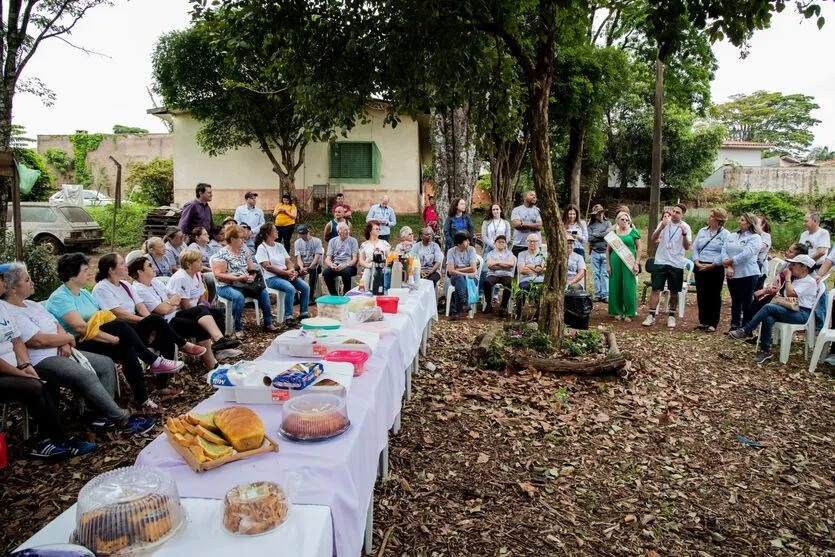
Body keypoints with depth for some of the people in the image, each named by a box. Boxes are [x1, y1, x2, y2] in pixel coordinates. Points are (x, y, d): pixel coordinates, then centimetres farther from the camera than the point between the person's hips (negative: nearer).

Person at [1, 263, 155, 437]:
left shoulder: (31, 304, 15)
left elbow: (57, 326, 14)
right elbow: (40, 340, -23)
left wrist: (65, 343, -7)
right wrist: (68, 338, -6)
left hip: (61, 352, 11)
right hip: (41, 361, -10)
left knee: (106, 363, 2)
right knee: (86, 376, -29)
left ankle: (105, 413, -4)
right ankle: (122, 420, -22)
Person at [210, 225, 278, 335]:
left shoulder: (244, 251, 10)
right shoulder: (221, 254, -9)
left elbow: (252, 269, 14)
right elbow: (219, 275, -16)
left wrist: (252, 276, -9)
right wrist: (238, 278, -23)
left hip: (245, 284, 6)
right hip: (226, 286, -6)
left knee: (263, 292, -18)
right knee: (238, 296, -36)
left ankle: (268, 323, -5)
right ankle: (238, 329, -23)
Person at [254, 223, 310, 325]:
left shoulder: (279, 246, 16)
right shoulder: (261, 248, -5)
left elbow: (288, 261, 14)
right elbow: (267, 267, -14)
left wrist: (292, 271, -9)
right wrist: (286, 273, -16)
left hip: (287, 275, 7)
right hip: (271, 277, -7)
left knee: (305, 287, -14)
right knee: (290, 288, -33)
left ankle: (303, 313, -1)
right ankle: (288, 317, -22)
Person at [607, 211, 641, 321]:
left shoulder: (634, 232, 3)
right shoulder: (613, 232, 8)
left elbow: (638, 248, 3)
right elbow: (608, 250, 10)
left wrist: (636, 263, -5)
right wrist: (608, 265, 4)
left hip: (629, 262, -2)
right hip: (615, 262, 2)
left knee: (629, 287, -1)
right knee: (616, 287, 4)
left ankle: (629, 313, 8)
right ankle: (617, 311, 16)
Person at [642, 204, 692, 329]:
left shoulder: (685, 227, -1)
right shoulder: (664, 223, 2)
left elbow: (687, 247, -7)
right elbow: (653, 239, -8)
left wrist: (684, 233, -22)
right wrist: (662, 226, -22)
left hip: (676, 264, 0)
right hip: (660, 262, 0)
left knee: (674, 292, 8)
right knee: (656, 289, -2)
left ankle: (671, 316, 20)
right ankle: (651, 316, 2)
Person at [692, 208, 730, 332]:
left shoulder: (725, 234, -3)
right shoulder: (702, 231, 11)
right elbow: (695, 248, 8)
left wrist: (711, 265, -17)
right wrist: (697, 262, -7)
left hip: (716, 269, -4)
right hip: (700, 268, 4)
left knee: (714, 296, 2)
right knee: (701, 295, 8)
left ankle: (713, 323, 10)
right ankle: (703, 321, 17)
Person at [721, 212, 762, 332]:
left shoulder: (755, 238, -6)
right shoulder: (731, 236, 13)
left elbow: (745, 255, -18)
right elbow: (724, 251, 1)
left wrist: (729, 261, -11)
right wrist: (728, 267, -13)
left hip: (748, 274, -6)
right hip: (732, 274, 6)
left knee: (747, 302, 0)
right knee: (735, 301, 14)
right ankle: (734, 326, 22)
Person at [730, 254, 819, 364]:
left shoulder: (810, 282, -7)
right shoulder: (795, 279, 20)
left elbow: (790, 294, -20)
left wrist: (787, 278, -10)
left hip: (802, 314, -7)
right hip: (790, 310, 7)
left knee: (769, 307, -29)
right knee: (768, 319, -26)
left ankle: (746, 331, -22)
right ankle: (766, 351, -23)